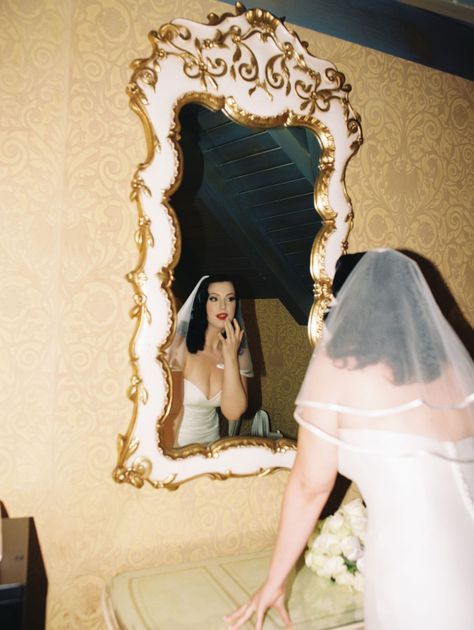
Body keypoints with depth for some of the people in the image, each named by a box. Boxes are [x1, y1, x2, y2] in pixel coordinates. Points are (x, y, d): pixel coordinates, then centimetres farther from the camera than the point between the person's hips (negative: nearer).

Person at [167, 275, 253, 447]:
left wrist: (230, 357, -16)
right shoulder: (180, 345, -14)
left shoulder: (238, 352, 1)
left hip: (209, 442, 3)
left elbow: (233, 412, -11)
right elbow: (171, 413, -10)